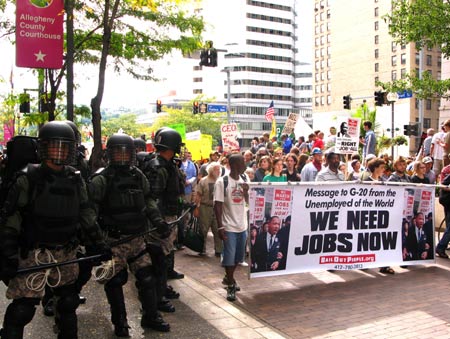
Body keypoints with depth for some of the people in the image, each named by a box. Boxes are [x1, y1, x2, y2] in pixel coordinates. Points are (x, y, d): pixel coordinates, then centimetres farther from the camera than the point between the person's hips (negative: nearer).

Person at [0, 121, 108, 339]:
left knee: (68, 302, 17)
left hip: (67, 254, 5)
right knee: (21, 310, -5)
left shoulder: (76, 181, 4)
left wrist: (99, 245, 8)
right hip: (34, 254, -4)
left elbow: (86, 218, 12)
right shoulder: (29, 179, -9)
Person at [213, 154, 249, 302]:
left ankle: (228, 278, 36)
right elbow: (217, 205, -12)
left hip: (242, 225, 6)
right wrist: (220, 227, -15)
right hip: (229, 227, -6)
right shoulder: (222, 182, -12)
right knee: (229, 257, 1)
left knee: (238, 257, 16)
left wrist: (246, 191, -10)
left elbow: (248, 202, 10)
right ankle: (230, 286, 16)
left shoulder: (244, 180, 5)